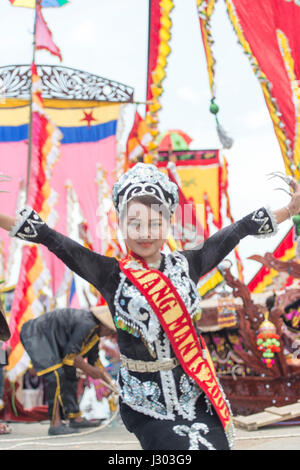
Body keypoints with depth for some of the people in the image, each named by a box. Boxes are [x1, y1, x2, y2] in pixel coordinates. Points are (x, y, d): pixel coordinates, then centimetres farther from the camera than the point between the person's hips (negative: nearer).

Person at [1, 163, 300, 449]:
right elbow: (51, 240, -7)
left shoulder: (186, 265, 2)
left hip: (196, 394, 2)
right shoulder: (110, 275, -3)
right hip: (146, 402, -2)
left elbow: (238, 231, 6)